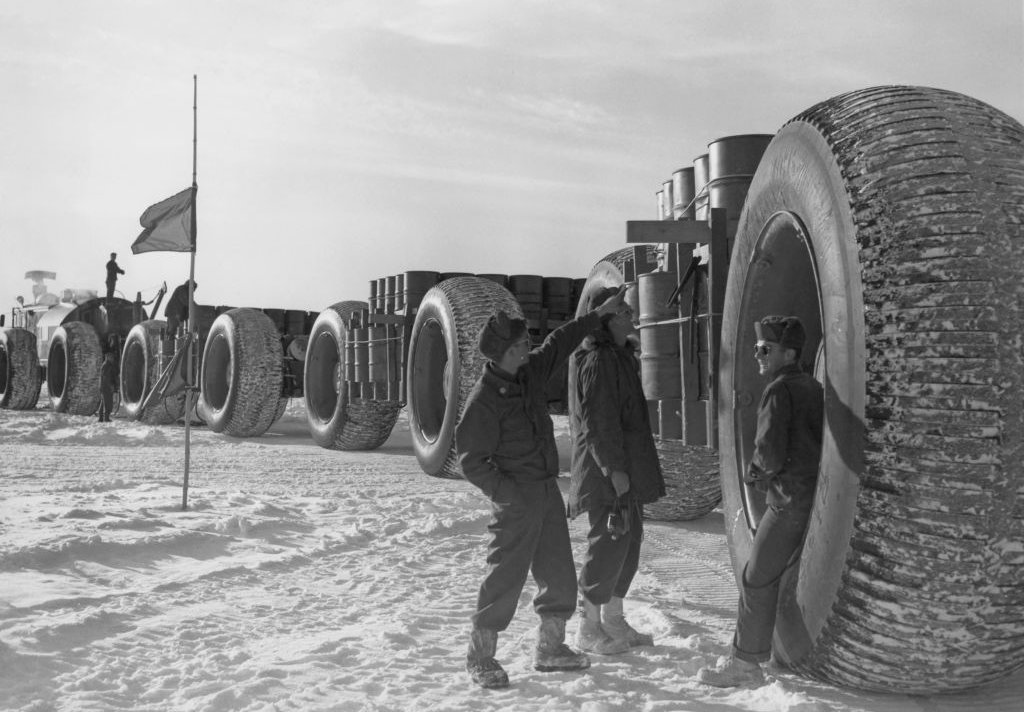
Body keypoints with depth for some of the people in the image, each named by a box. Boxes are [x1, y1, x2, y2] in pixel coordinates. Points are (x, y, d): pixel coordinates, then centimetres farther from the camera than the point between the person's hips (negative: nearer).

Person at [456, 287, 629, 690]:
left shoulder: (529, 371, 4)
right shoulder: (483, 400, -17)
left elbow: (559, 343, 20)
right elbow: (471, 462, -15)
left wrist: (598, 315, 22)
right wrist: (507, 493, -22)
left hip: (548, 490, 8)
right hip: (516, 499, -8)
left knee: (559, 574, 13)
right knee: (507, 575, -5)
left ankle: (551, 648, 28)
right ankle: (480, 656, 10)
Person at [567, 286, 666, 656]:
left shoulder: (621, 356, 17)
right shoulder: (598, 361, -16)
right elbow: (597, 421, -21)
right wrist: (614, 469, -22)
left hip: (626, 466, 10)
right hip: (606, 470, -10)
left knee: (629, 540, 14)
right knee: (609, 542, -5)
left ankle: (614, 619, 25)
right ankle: (589, 628, 7)